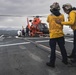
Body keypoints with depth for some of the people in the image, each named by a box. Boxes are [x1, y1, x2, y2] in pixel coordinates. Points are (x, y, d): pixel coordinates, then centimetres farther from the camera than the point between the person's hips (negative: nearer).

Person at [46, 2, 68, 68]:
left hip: (53, 35, -3)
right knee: (62, 48, 14)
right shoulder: (62, 16, -1)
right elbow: (62, 24, 9)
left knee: (53, 49, 1)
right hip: (60, 34, 3)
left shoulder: (49, 16, -6)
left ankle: (52, 63, 7)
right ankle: (65, 60, 27)